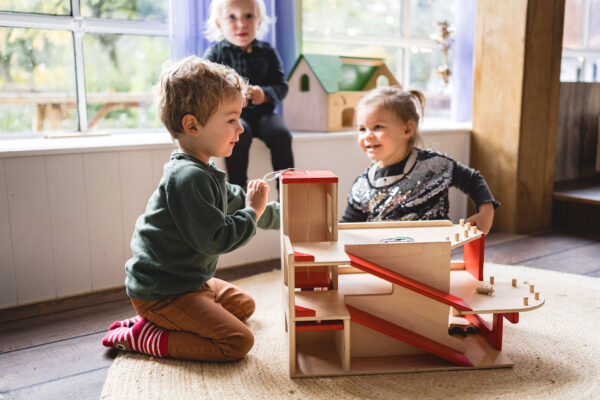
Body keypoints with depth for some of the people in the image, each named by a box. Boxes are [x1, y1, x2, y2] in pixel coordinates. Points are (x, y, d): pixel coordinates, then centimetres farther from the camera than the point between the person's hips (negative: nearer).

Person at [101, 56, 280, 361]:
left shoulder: (204, 173, 10)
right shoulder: (188, 178, -25)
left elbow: (235, 202, 24)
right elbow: (214, 239, -27)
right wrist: (253, 211, -14)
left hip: (185, 282, 11)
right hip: (160, 292, -11)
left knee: (243, 305, 24)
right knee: (237, 342, -15)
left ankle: (159, 322, 13)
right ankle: (142, 338, -7)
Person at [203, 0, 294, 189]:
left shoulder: (267, 52, 10)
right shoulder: (215, 53, 5)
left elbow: (281, 85, 6)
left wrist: (265, 95, -18)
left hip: (262, 111, 2)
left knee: (281, 134, -26)